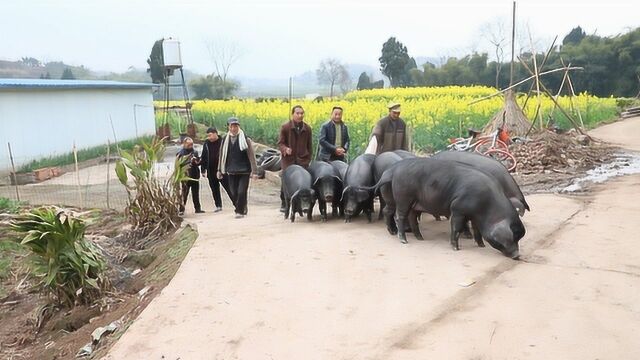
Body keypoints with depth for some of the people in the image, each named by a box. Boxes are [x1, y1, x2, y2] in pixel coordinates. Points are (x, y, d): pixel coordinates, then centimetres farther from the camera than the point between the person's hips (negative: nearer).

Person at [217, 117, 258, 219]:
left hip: (244, 171, -3)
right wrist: (220, 170, 15)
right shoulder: (225, 140, 7)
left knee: (241, 192, -8)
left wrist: (253, 171, -9)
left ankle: (240, 211, 6)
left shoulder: (245, 139, -3)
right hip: (231, 171, 3)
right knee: (233, 193, 5)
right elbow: (222, 155, 14)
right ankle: (241, 208, 25)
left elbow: (251, 156, -4)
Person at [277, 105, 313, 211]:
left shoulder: (307, 128, 7)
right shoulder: (285, 127, -1)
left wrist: (308, 159, 10)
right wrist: (285, 149, -21)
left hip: (302, 160, 2)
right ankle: (283, 203, 13)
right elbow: (280, 143, 0)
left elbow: (309, 145, 15)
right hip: (288, 160, -2)